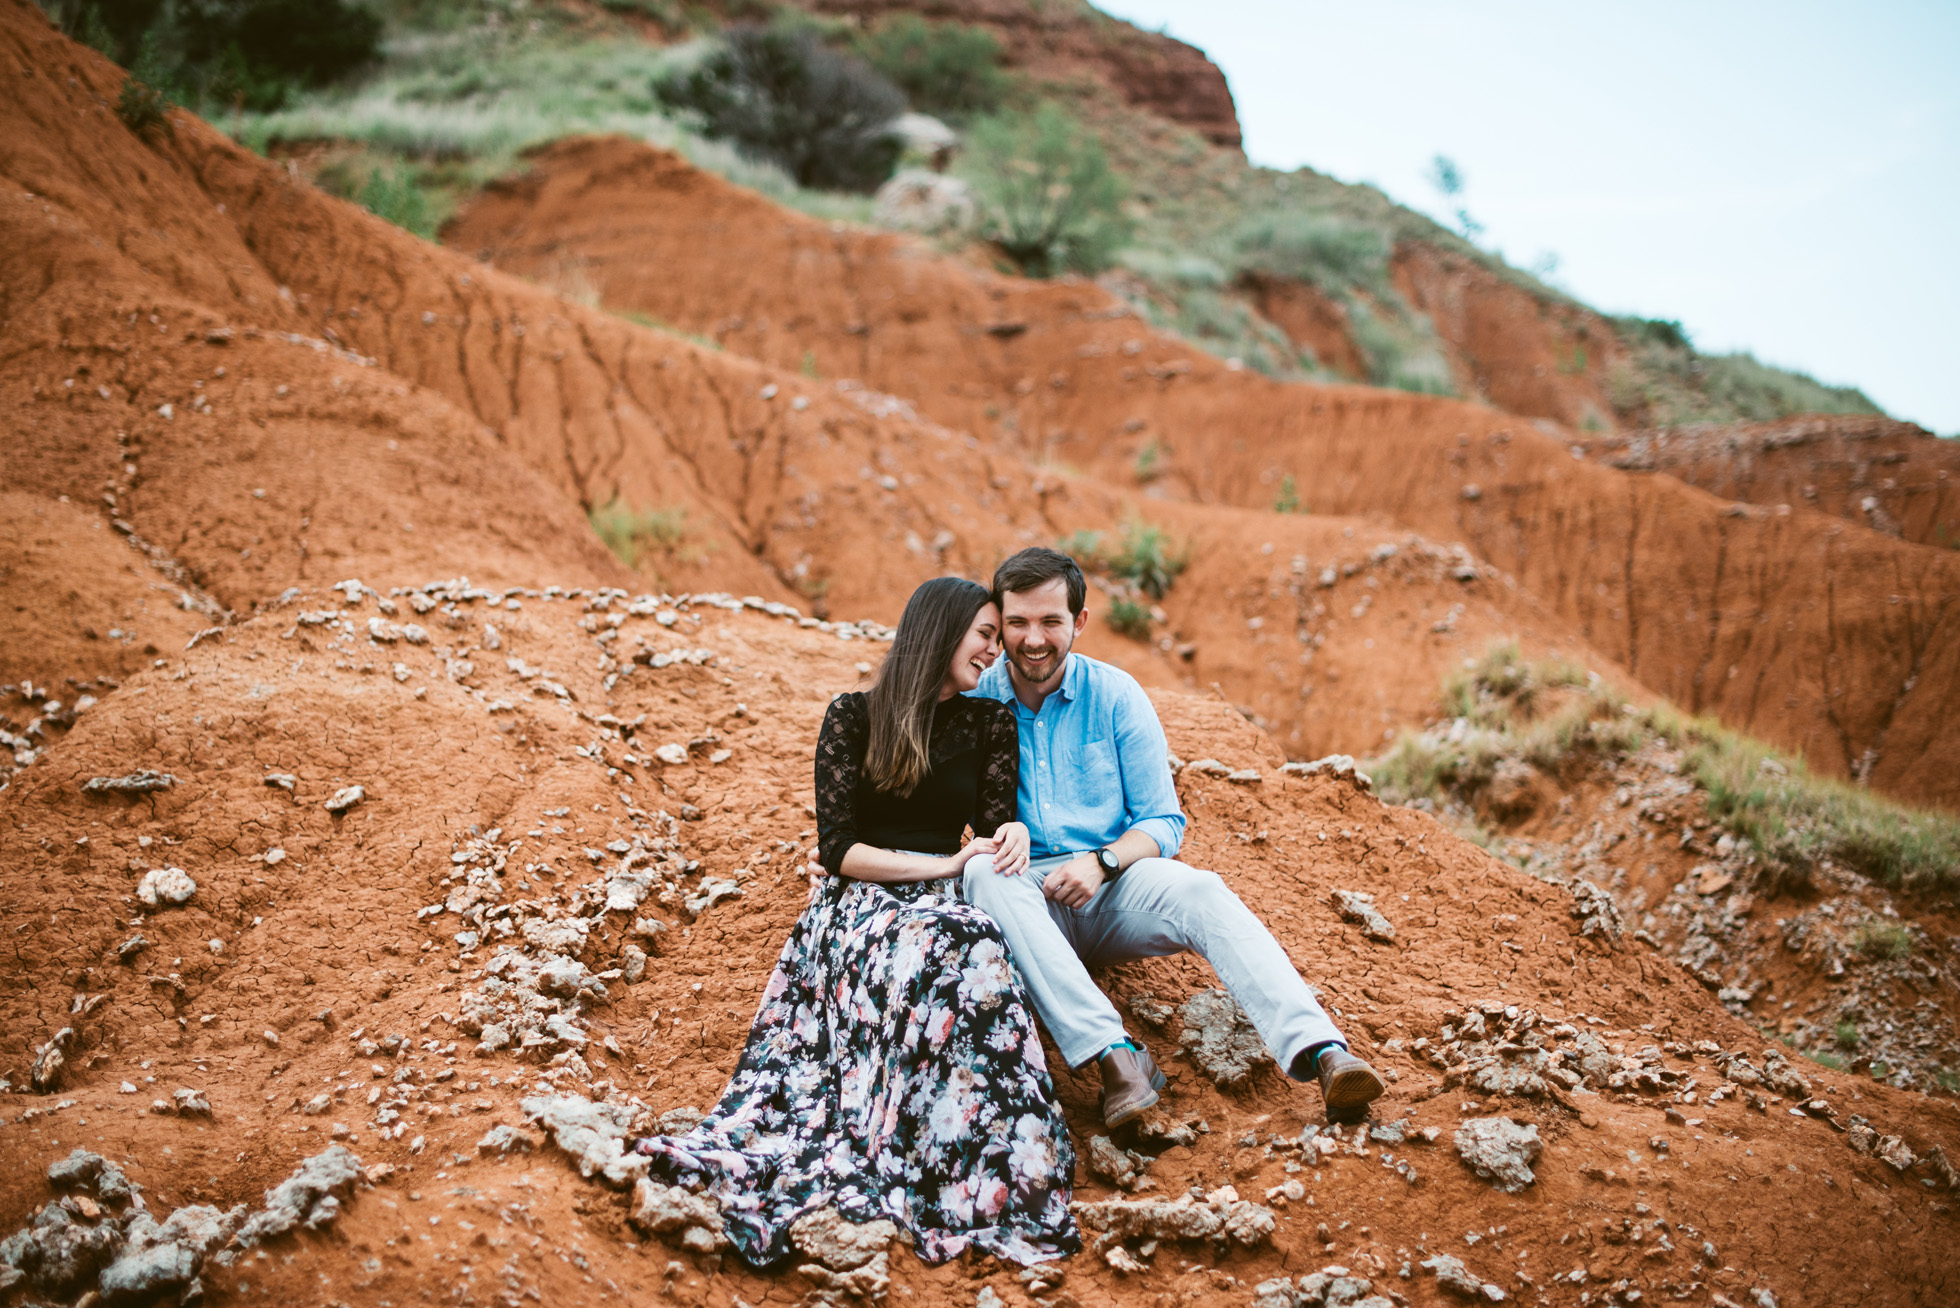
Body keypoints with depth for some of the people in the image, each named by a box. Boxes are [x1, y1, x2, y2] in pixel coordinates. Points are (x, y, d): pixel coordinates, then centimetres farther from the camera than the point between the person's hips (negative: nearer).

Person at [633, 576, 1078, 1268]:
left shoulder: (990, 723, 16)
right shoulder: (853, 716, 7)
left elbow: (996, 828, 11)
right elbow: (837, 847, 0)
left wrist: (1015, 833, -14)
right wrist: (942, 866, -10)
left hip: (946, 904, 2)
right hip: (858, 901, -2)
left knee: (965, 951, -38)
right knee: (954, 959, -38)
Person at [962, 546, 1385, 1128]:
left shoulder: (1115, 695, 3)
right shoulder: (973, 702, 1)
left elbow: (1164, 823, 4)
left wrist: (1101, 862, -17)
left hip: (1113, 885, 1)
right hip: (1024, 897, -1)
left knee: (1201, 892, -29)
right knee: (984, 870, -35)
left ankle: (1321, 1053, -48)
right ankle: (1114, 1053, -48)